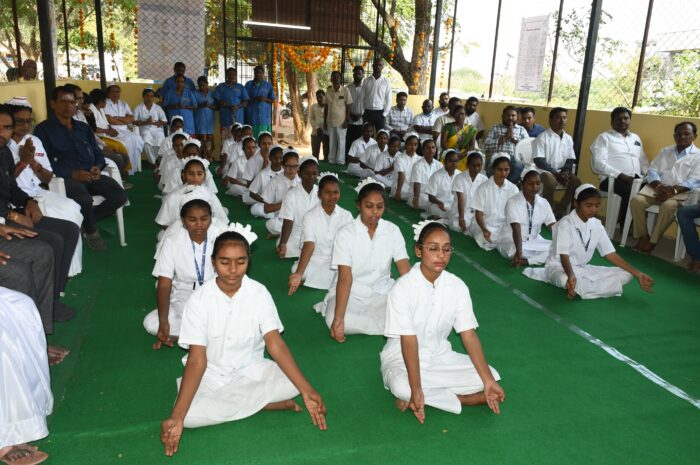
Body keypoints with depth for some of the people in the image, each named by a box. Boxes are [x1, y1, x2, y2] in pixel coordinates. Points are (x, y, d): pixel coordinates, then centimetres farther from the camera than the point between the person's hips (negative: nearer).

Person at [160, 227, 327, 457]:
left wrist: (306, 390, -27)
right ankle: (263, 403, -15)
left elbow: (276, 344, -16)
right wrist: (176, 416, -30)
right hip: (211, 375, 0)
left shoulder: (259, 293, -12)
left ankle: (220, 404, -10)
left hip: (251, 369, 1)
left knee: (291, 385, -25)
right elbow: (197, 360, -19)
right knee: (190, 414, -30)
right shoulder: (199, 300, -16)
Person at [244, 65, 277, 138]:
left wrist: (265, 99, -10)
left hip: (264, 117, 0)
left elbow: (273, 100, 9)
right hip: (252, 117, 0)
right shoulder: (249, 84, 7)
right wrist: (254, 99, -8)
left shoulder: (268, 85, 8)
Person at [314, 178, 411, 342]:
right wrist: (338, 318, -32)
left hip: (381, 293, 4)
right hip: (351, 293, -3)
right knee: (332, 320, -34)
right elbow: (345, 278, -20)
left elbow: (405, 270, -10)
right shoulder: (345, 233, -12)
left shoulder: (393, 231, -3)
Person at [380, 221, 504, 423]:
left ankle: (431, 396, -12)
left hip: (441, 356, 5)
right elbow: (408, 342, -24)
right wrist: (416, 390, -31)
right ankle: (458, 399, -15)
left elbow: (469, 336, -9)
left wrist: (489, 381, -17)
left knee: (492, 378, -13)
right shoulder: (403, 288, -20)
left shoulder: (457, 286, -7)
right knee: (401, 386, -37)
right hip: (402, 358, -4)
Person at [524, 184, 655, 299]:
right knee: (565, 280, -43)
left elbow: (610, 254, 2)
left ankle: (578, 289, -19)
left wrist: (637, 274, -5)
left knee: (625, 275, -8)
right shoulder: (565, 224, -18)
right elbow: (564, 256, -26)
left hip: (583, 268, 7)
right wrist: (571, 276, -46)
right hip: (559, 267, -7)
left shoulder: (596, 225, 1)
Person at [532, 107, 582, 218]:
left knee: (576, 182, -18)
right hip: (544, 169, -6)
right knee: (551, 182, -36)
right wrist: (556, 173, -20)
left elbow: (570, 160, 9)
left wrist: (565, 172, -12)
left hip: (561, 171, 6)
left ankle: (560, 210, -4)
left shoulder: (568, 138, 7)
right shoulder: (543, 137, -10)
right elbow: (539, 161, -16)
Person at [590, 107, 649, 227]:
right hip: (613, 179, -5)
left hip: (637, 179, 5)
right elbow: (599, 163, -8)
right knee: (631, 191, -36)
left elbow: (643, 161, 26)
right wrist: (621, 175, -17)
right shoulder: (604, 138, 6)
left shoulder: (636, 138, 27)